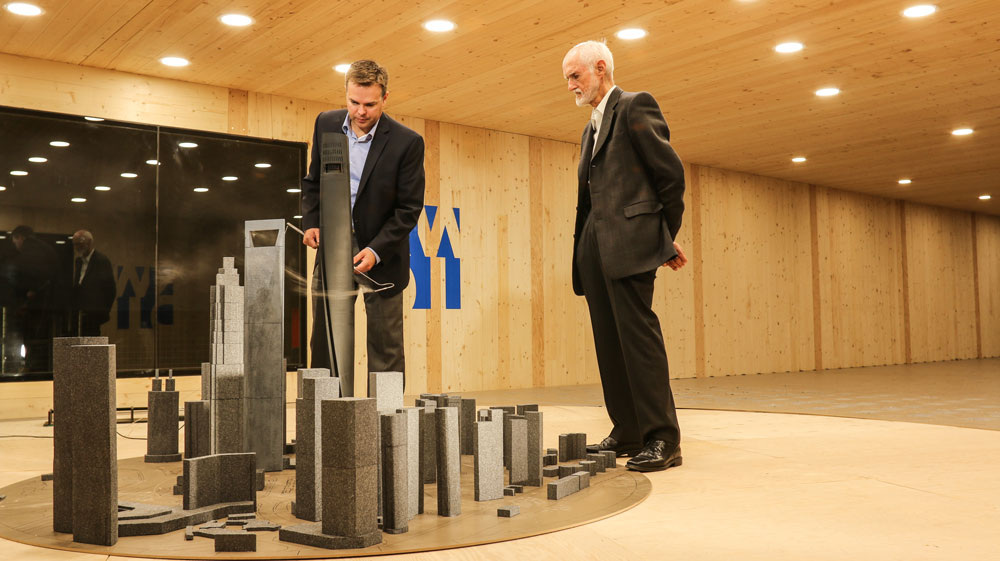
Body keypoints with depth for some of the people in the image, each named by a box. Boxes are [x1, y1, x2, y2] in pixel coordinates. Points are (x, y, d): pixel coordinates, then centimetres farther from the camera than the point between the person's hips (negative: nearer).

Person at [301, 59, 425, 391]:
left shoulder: (407, 143, -13)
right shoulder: (326, 124, 1)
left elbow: (409, 209, -10)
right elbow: (313, 182, 12)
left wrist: (375, 250, -20)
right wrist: (311, 222, -5)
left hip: (382, 256, -3)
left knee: (386, 348, 3)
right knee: (324, 344, 5)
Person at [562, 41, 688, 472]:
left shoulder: (635, 106, 0)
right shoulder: (591, 128, 25)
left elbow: (671, 172, -5)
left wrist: (667, 237, 0)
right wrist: (583, 246, 14)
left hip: (629, 241, -8)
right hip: (596, 248, 9)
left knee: (638, 335, -12)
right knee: (609, 342, 7)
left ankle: (662, 439, -8)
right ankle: (627, 432, 15)